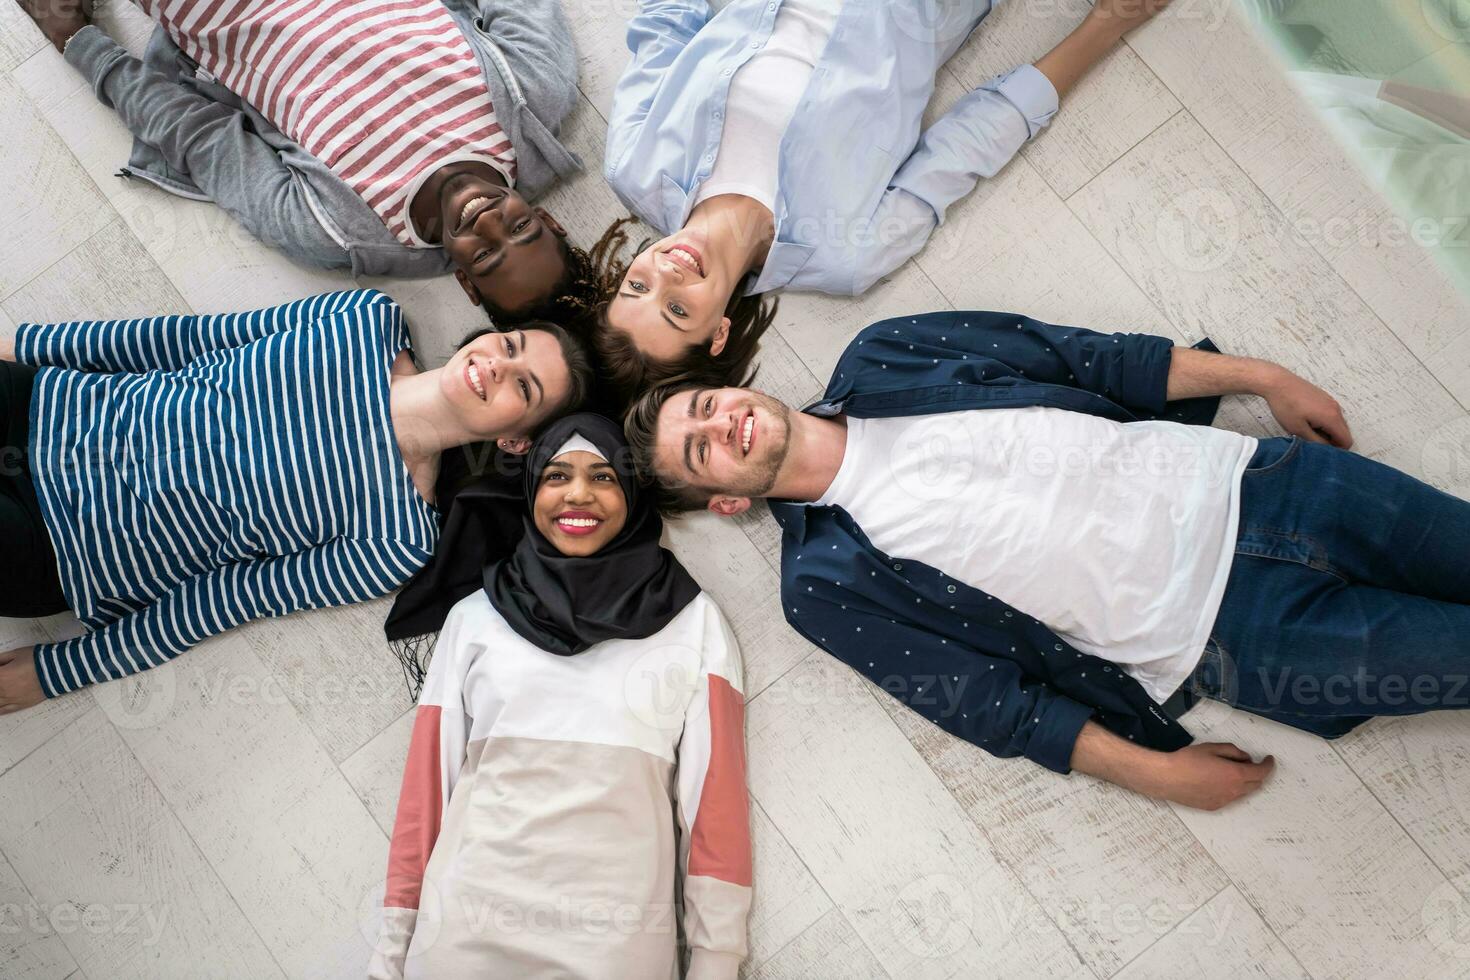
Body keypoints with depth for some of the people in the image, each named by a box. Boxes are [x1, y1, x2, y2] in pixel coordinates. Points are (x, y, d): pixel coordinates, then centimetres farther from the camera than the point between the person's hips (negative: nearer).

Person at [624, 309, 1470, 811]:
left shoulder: (878, 361, 3)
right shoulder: (826, 583, -7)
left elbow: (1082, 358, 7)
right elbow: (993, 705, -6)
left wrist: (1261, 376, 6)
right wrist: (1153, 771, -11)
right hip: (1224, 637, -3)